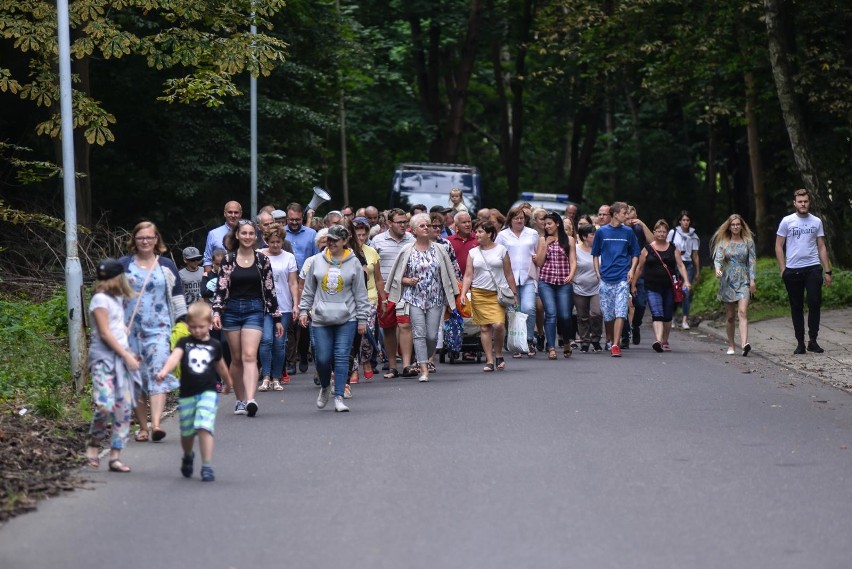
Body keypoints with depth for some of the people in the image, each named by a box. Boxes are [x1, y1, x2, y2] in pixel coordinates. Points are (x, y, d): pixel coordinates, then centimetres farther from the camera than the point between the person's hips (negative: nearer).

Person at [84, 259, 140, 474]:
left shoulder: (116, 299, 17)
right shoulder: (100, 299, -9)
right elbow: (105, 333, -13)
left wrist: (128, 354, 11)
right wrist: (127, 355, -12)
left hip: (121, 358, 8)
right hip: (103, 358, -8)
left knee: (124, 408, 0)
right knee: (106, 405, -20)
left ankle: (115, 457, 3)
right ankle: (94, 443, 5)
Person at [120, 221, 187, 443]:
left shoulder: (166, 266, 11)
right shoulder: (123, 265, 8)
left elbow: (177, 296, 14)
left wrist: (183, 323, 7)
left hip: (159, 328, -1)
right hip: (131, 330, 1)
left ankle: (156, 424, -26)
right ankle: (142, 427, 9)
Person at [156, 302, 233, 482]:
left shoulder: (214, 346, 5)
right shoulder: (184, 343, 1)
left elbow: (220, 365, 23)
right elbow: (175, 357, -20)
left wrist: (228, 382, 38)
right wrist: (164, 371, -39)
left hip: (208, 393, -1)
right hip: (187, 394, 1)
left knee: (204, 427, -17)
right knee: (187, 432, 11)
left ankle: (207, 466, -13)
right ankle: (188, 457, 41)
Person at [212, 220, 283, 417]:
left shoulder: (262, 260, 4)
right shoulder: (228, 260, 3)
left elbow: (270, 290, 6)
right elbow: (220, 289, 0)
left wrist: (277, 318, 7)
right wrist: (216, 312, -14)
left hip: (254, 310, -1)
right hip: (232, 310, 1)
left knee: (249, 356, -16)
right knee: (237, 358, 8)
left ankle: (250, 399, -28)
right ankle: (240, 400, 19)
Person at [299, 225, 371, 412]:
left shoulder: (353, 263, 1)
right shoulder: (317, 261, 5)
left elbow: (360, 293, 4)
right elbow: (309, 289, 13)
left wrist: (362, 319, 2)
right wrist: (304, 310, 8)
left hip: (346, 319, -1)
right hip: (320, 319, 1)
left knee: (342, 357, -5)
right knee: (322, 358, 0)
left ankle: (339, 397, -1)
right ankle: (325, 387, 29)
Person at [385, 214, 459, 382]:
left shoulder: (439, 250, 5)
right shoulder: (407, 251, 2)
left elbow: (448, 274, 10)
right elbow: (397, 276, 9)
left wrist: (450, 298, 7)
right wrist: (408, 281, -12)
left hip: (435, 299, 1)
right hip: (414, 299, -1)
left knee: (432, 335, 0)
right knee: (419, 333, -10)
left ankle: (426, 360, 27)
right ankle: (424, 370, -10)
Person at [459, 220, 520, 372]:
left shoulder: (501, 250, 5)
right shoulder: (473, 253, 9)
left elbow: (509, 274, 9)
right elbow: (468, 275, 5)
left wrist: (514, 294, 8)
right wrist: (463, 293, -7)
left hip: (498, 294, -2)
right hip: (479, 294, 2)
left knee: (498, 324, -16)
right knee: (484, 327, 0)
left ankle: (498, 354, 6)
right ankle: (489, 360, 5)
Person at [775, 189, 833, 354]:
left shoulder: (816, 222, 9)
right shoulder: (787, 221, 3)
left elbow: (821, 247, 11)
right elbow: (779, 246, 4)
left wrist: (828, 271, 5)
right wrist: (783, 269, -5)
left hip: (813, 268, 1)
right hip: (793, 270, -1)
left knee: (815, 303, -8)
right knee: (797, 307, 4)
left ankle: (812, 340, 0)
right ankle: (800, 342, 11)